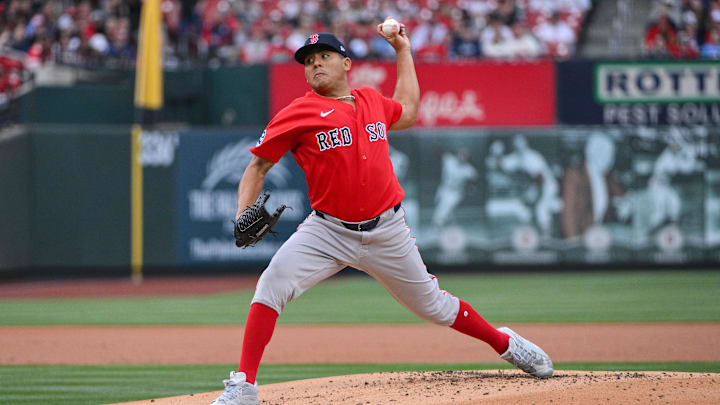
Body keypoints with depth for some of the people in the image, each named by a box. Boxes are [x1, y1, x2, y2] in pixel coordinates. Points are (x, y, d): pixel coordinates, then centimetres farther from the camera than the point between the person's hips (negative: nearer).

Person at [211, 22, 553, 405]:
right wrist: (243, 217, -18)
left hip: (387, 231, 2)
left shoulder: (372, 101, 7)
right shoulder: (298, 114, -7)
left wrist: (403, 50, 29)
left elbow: (407, 112, 30)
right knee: (272, 284, -23)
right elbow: (258, 166, -3)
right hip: (328, 230, -2)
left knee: (432, 304, 13)